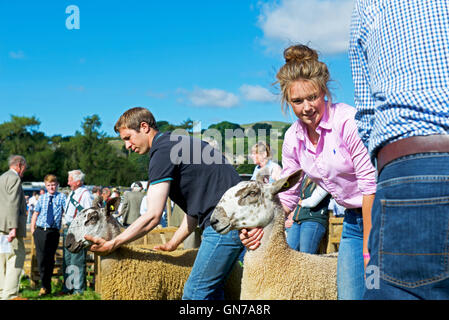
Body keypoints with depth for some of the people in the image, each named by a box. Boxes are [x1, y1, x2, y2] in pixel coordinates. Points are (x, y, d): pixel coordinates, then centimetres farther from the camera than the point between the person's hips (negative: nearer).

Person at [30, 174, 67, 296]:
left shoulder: (62, 197, 2)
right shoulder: (42, 198, 10)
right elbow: (35, 214, 15)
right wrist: (32, 229, 8)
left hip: (53, 232, -2)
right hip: (40, 231, 2)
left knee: (50, 259, 4)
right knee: (41, 259, -2)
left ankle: (46, 286, 17)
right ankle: (45, 286, 9)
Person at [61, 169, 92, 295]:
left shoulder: (85, 194, -11)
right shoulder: (72, 193, 17)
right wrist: (65, 225, 18)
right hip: (67, 229, 9)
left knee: (77, 260, -6)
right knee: (66, 259, 13)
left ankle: (78, 289, 2)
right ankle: (68, 287, 22)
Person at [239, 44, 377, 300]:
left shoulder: (348, 121, -20)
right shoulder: (293, 138, 0)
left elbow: (371, 185, -19)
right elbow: (287, 196, 9)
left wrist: (369, 251, -17)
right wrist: (261, 226, -9)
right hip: (354, 218, 6)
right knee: (349, 294, 6)